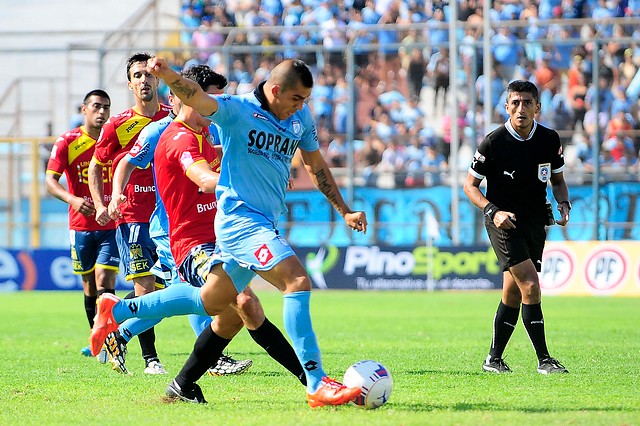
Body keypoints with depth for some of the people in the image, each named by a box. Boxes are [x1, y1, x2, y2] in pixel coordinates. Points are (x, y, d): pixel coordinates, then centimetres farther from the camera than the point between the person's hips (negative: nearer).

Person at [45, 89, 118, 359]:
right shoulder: (68, 142, -1)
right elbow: (50, 181, -8)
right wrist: (72, 199, -27)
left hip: (111, 226, 0)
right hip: (81, 226, 0)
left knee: (104, 281, -13)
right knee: (89, 286, 9)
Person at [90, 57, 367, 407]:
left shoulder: (300, 117, 9)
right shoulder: (239, 110, -12)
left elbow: (316, 165, 22)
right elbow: (197, 98, -29)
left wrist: (345, 211, 23)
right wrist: (167, 74, -50)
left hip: (263, 224, 8)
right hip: (238, 217, -8)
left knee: (211, 302, 15)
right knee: (298, 280, -23)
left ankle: (116, 310, 31)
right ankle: (318, 385, -24)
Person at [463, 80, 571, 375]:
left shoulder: (550, 140, 1)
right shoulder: (493, 142, -12)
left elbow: (557, 179, 16)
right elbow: (470, 185, -3)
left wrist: (563, 204, -4)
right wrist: (493, 211, -17)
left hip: (535, 223, 5)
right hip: (504, 221, -5)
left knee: (513, 294, 9)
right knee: (530, 284, -18)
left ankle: (494, 359, 21)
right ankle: (543, 359, -13)